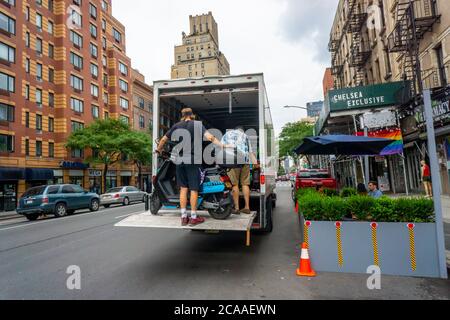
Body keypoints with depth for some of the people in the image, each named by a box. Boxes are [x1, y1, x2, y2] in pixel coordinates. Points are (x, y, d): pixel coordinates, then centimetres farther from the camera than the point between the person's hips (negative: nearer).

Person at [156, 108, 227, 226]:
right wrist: (222, 145, -13)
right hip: (193, 160, -4)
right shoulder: (197, 124, 0)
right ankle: (193, 217, 8)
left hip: (180, 161, 4)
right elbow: (209, 137, -14)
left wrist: (159, 150, 34)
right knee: (194, 189, 2)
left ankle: (184, 217, 13)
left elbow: (164, 139, 18)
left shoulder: (176, 126, 11)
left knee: (183, 188, 11)